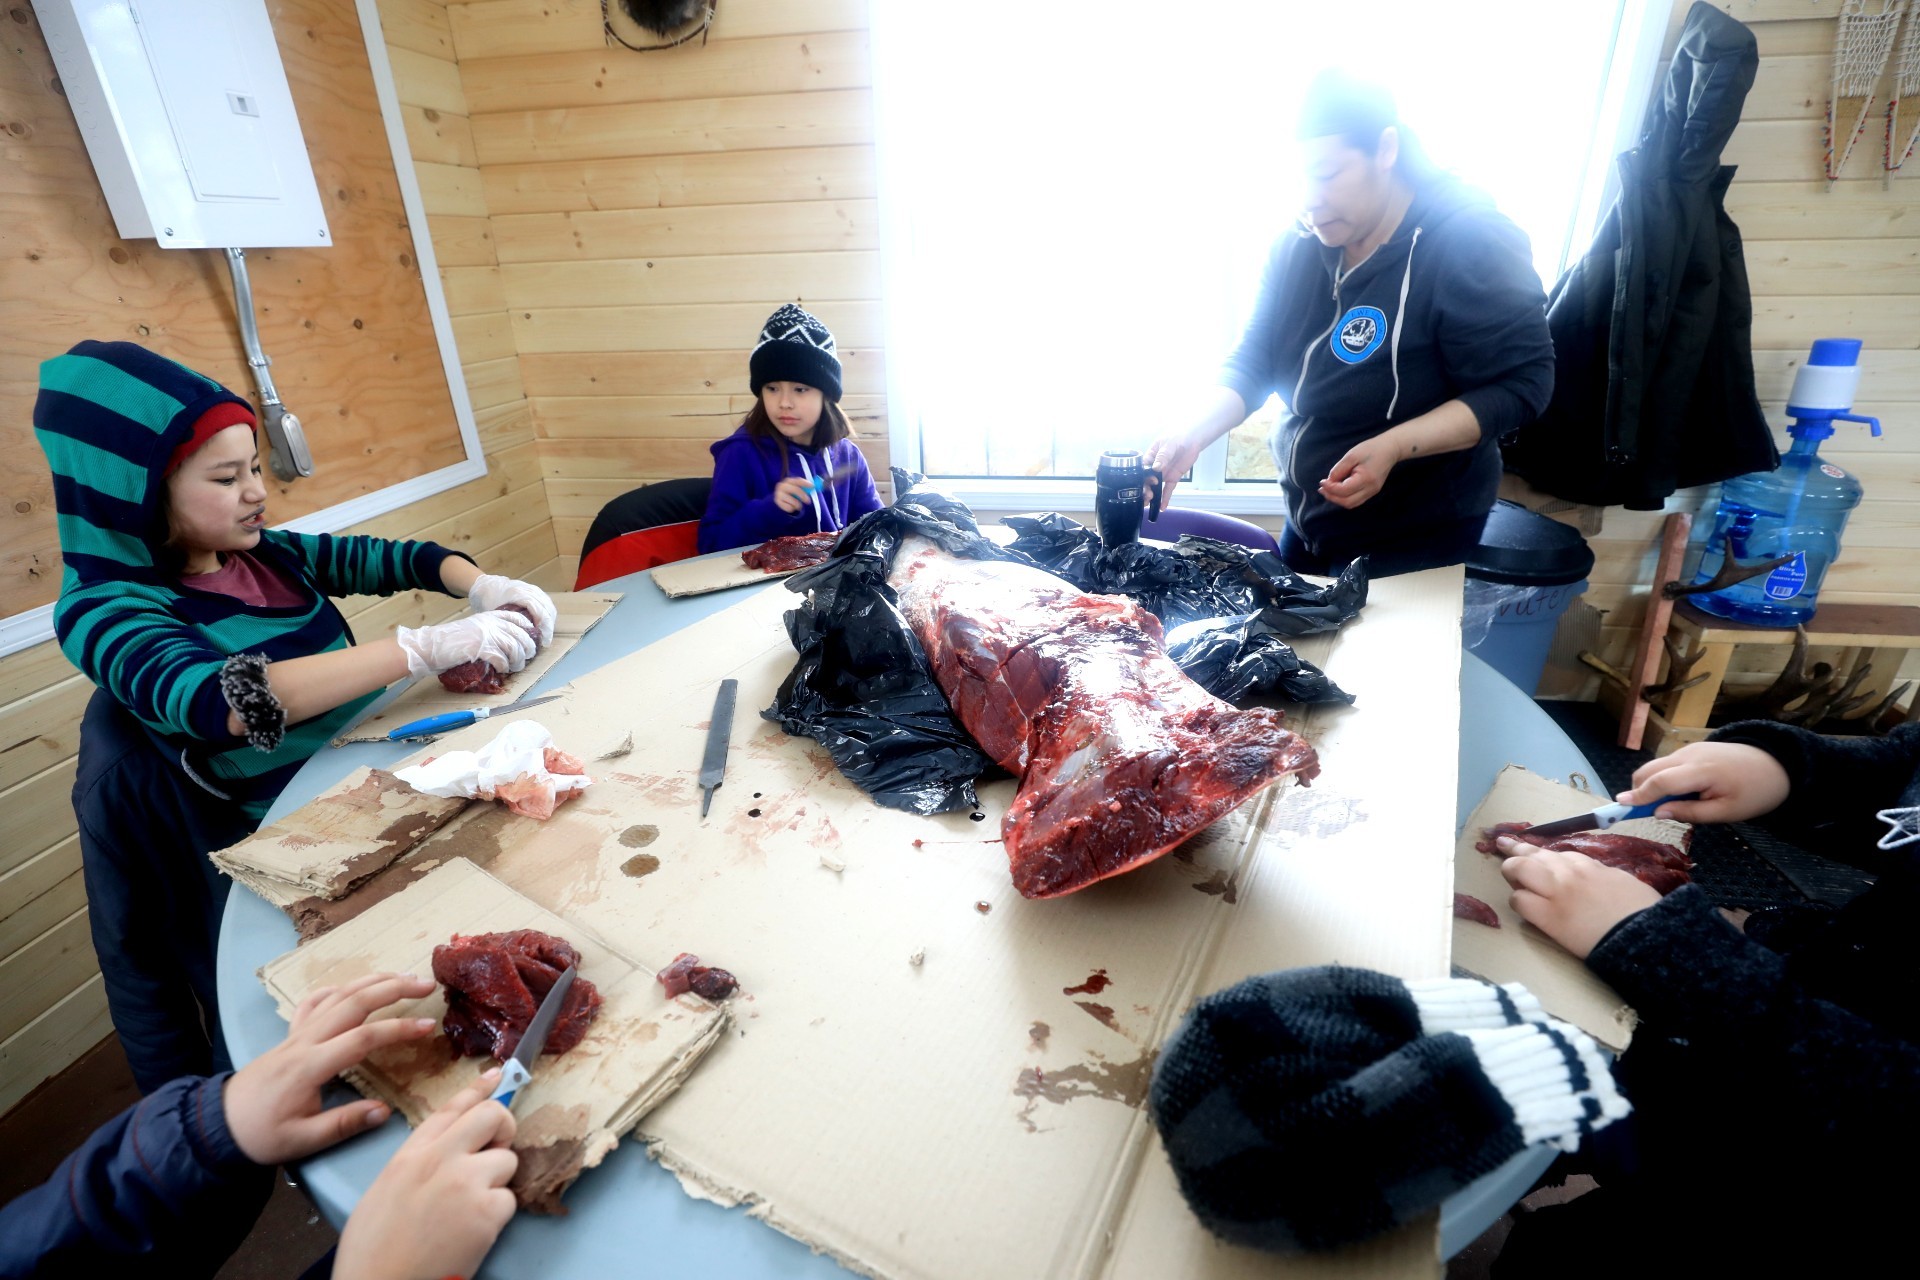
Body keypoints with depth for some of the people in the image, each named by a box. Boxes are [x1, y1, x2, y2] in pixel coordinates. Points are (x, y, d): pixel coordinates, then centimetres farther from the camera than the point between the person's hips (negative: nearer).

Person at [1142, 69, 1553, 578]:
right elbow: (1253, 363, -1)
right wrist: (1194, 434, -20)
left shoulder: (1471, 245, -17)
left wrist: (1392, 447, -31)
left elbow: (1520, 382, -18)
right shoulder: (1299, 247, -3)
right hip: (1309, 520, 6)